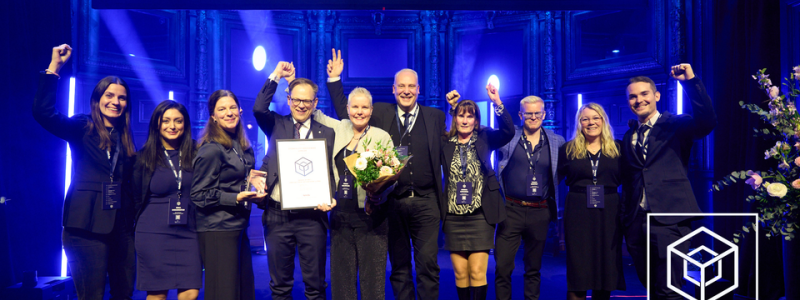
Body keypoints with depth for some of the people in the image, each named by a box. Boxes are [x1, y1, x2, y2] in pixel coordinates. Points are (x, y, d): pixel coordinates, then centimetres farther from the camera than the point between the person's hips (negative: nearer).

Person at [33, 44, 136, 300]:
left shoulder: (125, 138, 14)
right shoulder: (82, 128, 1)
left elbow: (130, 182, 12)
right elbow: (43, 111, -16)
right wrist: (54, 68, -19)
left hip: (122, 228, 5)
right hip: (86, 227, -5)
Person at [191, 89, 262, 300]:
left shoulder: (243, 148, 12)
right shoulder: (211, 150, -11)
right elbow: (200, 195, -13)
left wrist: (254, 190, 10)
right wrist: (236, 198, -20)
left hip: (239, 228, 8)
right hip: (218, 230, -8)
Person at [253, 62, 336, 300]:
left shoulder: (326, 133, 7)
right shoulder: (276, 125, 8)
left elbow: (330, 172, 5)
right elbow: (258, 109, -11)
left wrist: (329, 198, -13)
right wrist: (276, 75, -9)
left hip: (311, 216, -1)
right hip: (277, 215, 1)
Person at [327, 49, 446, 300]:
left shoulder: (435, 117, 8)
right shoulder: (380, 114, 8)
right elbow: (345, 114, 13)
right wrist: (334, 79, 7)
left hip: (425, 202, -1)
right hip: (392, 202, 1)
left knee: (428, 263, -1)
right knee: (399, 265, 10)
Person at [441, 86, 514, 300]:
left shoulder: (485, 139, 3)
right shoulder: (445, 143, 7)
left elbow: (508, 131, -10)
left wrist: (497, 103, -21)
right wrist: (450, 106, 0)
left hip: (480, 216, -2)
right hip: (454, 218, 2)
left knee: (477, 272, -3)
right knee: (460, 273, 7)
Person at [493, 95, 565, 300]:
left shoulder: (557, 142, 6)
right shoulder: (509, 138, 2)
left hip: (540, 212, 2)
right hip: (511, 210, -2)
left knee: (534, 268, 14)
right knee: (503, 266, -4)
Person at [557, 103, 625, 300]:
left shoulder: (617, 149, 7)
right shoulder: (568, 149, 5)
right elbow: (555, 180, 4)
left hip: (608, 215, 1)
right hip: (578, 215, -1)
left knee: (606, 267, 6)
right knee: (577, 268, 1)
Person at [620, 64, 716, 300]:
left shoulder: (676, 125, 1)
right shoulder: (629, 136, 16)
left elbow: (707, 122, -21)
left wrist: (691, 81, -27)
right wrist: (624, 222, 15)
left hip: (669, 220, -5)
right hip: (636, 222, 5)